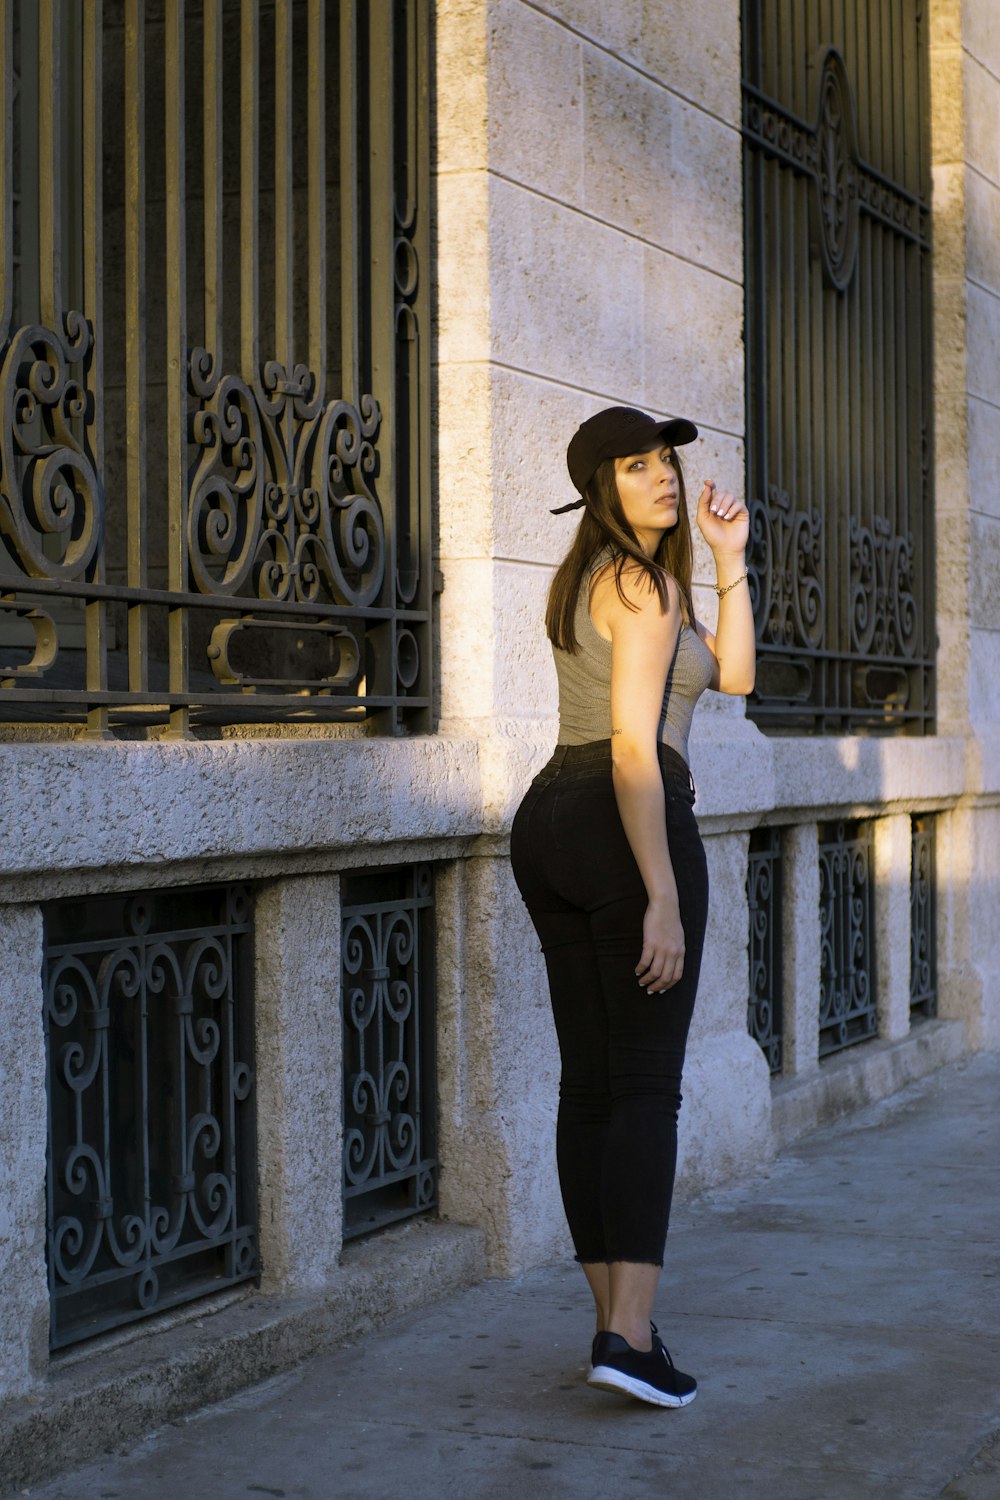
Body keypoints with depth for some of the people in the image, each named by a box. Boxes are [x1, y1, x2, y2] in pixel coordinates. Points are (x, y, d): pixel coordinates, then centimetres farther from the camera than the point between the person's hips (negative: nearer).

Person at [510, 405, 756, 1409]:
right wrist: (662, 896, -20)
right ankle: (629, 1334, -12)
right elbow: (634, 747, -18)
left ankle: (614, 1321, 14)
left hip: (549, 822, 9)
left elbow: (732, 675, 19)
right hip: (630, 829, -9)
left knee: (589, 1082, 9)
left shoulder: (586, 578, 20)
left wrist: (730, 560, 13)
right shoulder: (645, 584, -10)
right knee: (647, 1086, -7)